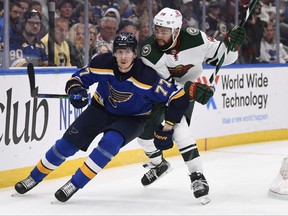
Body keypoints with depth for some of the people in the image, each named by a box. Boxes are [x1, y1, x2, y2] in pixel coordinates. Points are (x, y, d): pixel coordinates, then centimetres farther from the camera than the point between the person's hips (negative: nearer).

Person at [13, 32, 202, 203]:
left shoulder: (147, 77, -30)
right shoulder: (103, 63, -22)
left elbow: (179, 98, -25)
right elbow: (77, 78, -8)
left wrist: (167, 128, -21)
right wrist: (76, 90, -32)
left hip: (132, 118, -3)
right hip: (102, 109, 3)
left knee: (110, 143, -31)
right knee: (69, 142, -7)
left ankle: (75, 184, -19)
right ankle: (34, 178, 10)